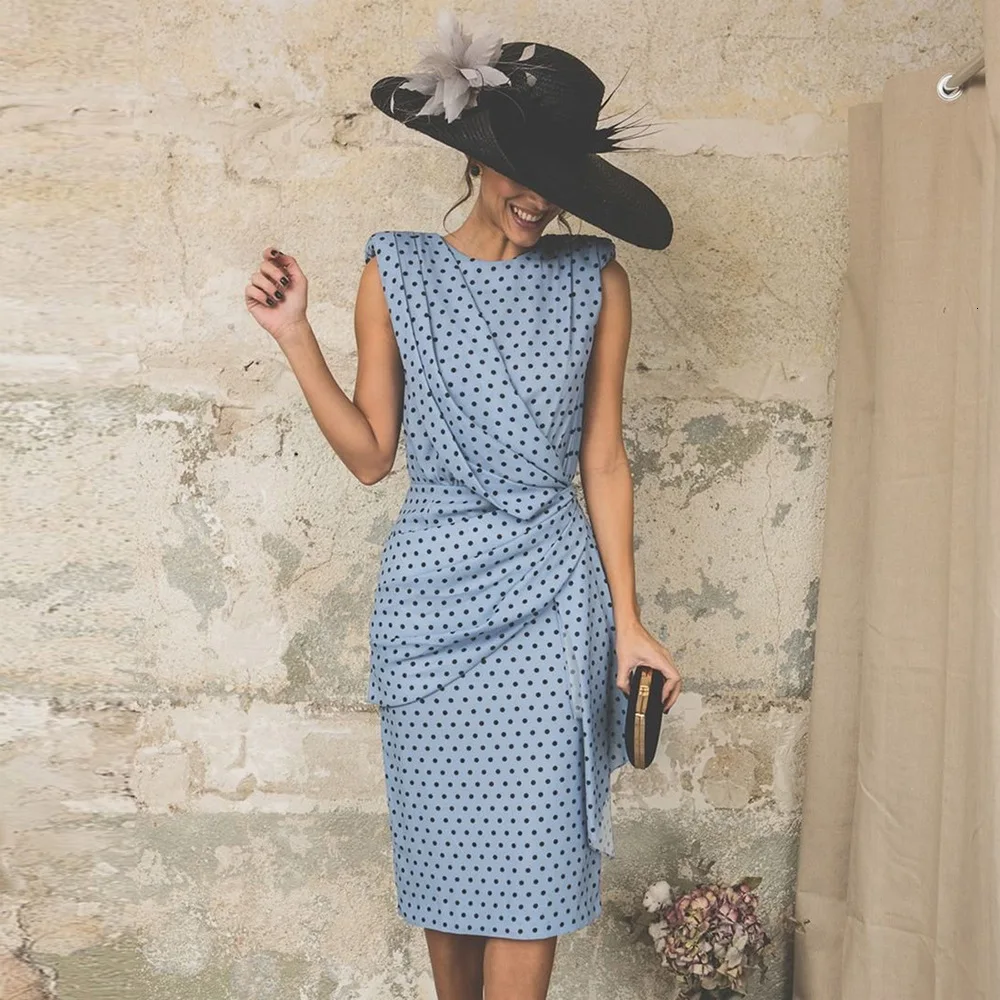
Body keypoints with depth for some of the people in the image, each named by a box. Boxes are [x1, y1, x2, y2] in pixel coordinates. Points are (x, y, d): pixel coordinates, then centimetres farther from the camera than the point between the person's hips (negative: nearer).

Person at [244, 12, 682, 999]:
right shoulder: (395, 274, 1)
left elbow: (603, 458, 3)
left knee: (528, 860, 0)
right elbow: (370, 454, 3)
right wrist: (296, 339, -8)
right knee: (440, 847, 10)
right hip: (431, 594, 1)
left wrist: (627, 622, 0)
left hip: (551, 596, 0)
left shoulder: (595, 279, 1)